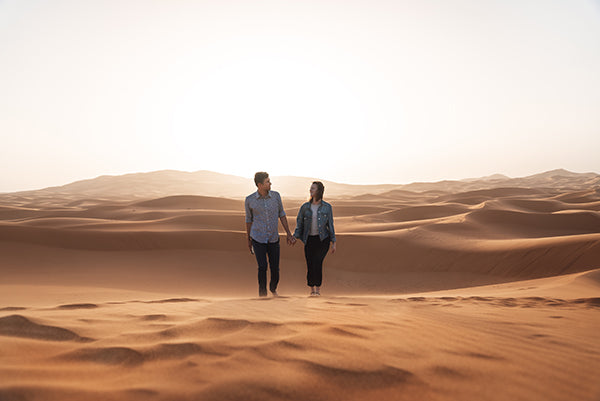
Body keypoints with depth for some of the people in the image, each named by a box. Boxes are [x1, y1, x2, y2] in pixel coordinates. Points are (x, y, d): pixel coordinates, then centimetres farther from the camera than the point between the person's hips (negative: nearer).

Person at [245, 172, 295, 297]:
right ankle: (262, 293, 10)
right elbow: (249, 219, 5)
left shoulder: (276, 195, -5)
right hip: (258, 239, -2)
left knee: (275, 268, 5)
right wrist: (248, 240, 11)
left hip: (274, 238, 2)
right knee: (262, 267, -11)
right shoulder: (249, 200, -8)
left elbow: (281, 214, 6)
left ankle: (273, 288, 34)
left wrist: (289, 234, 2)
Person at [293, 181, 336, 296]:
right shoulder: (305, 207, 1)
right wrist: (294, 238, -8)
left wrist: (333, 243, -1)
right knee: (310, 266, 0)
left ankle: (318, 288, -1)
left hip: (323, 239, -2)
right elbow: (299, 223, 4)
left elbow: (330, 225, 1)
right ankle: (312, 290, 20)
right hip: (309, 240, 2)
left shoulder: (327, 207, -3)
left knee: (317, 262, -18)